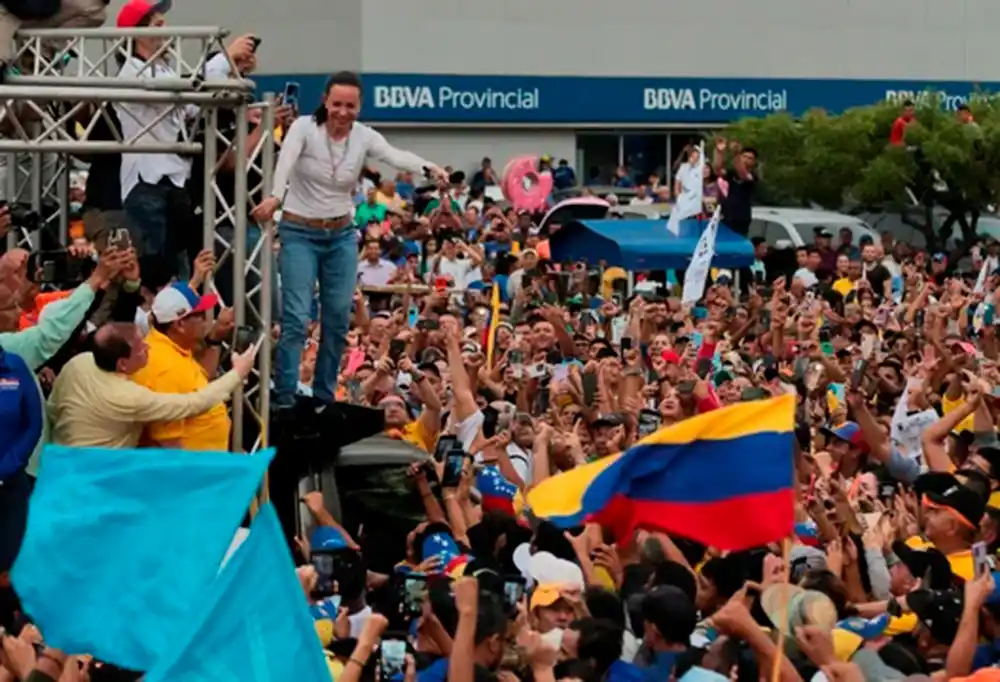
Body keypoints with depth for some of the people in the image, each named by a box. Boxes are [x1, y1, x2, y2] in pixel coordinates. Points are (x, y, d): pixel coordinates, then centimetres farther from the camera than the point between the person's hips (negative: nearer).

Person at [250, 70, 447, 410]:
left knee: (338, 318, 5)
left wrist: (427, 167, -47)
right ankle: (284, 398, -7)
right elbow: (285, 163, -32)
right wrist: (275, 197, -54)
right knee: (296, 317, -11)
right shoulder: (304, 128, -14)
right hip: (299, 232, -4)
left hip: (341, 235, 4)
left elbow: (396, 156, -24)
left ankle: (324, 397, 17)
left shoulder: (364, 137, -5)